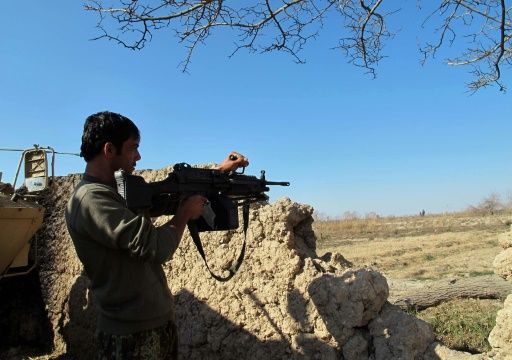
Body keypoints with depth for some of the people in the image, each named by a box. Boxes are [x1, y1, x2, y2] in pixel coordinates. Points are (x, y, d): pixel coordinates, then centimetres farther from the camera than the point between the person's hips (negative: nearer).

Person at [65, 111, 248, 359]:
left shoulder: (120, 188, 5)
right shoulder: (91, 198, -23)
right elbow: (155, 247, -27)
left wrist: (220, 171, 10)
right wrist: (185, 214, -10)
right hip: (131, 335, -8)